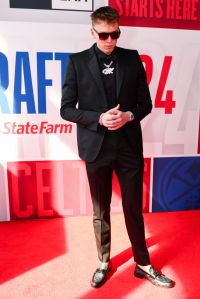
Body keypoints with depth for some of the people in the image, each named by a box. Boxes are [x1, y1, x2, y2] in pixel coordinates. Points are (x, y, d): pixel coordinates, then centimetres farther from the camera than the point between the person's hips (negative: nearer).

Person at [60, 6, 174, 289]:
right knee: (100, 210, 14)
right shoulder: (77, 61, 0)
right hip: (96, 147, 0)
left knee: (134, 209, 11)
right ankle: (104, 262, 37)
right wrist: (99, 118, -17)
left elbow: (146, 102, 7)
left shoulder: (132, 59, 5)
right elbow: (67, 109, -3)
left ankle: (143, 264, 33)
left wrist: (129, 116, -14)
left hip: (129, 146, 1)